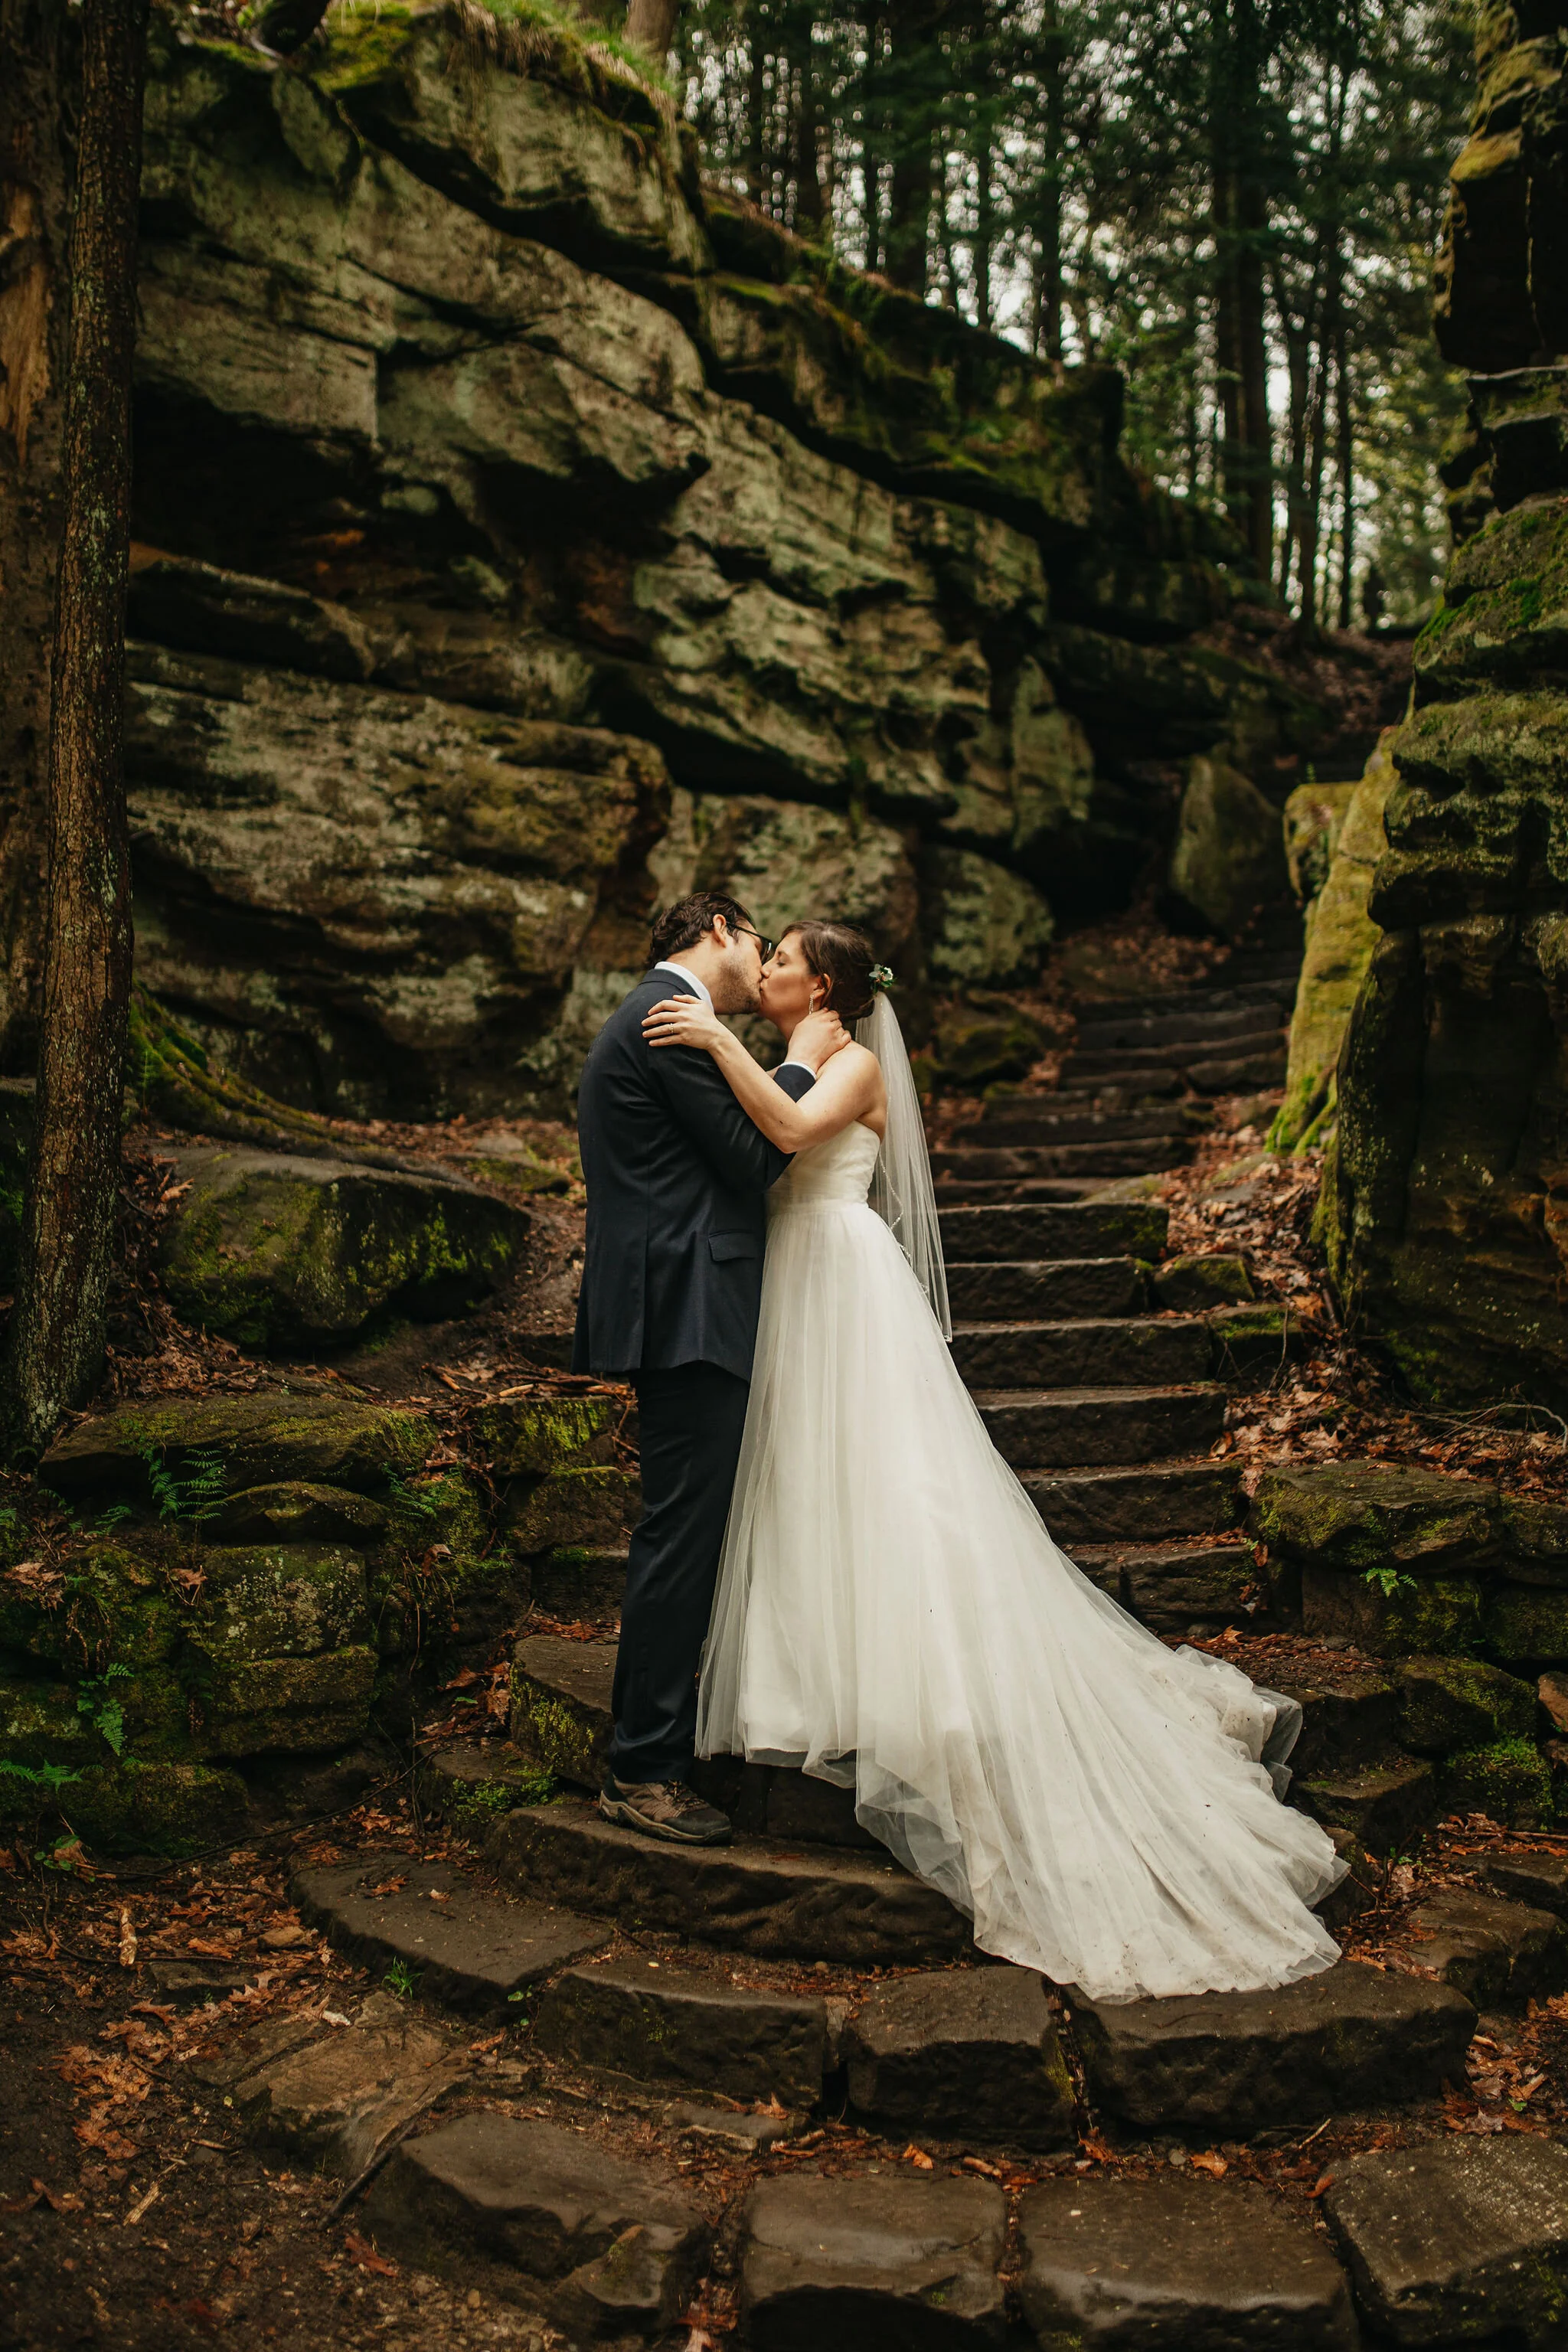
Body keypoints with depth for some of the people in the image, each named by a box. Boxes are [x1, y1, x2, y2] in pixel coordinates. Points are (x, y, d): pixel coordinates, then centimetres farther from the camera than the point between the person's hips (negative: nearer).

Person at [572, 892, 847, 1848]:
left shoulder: (654, 1016, 23)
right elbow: (754, 1157, -13)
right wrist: (802, 1063, 0)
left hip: (681, 1314, 11)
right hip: (689, 1313, -11)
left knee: (687, 1533, 17)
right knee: (684, 1534, -6)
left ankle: (656, 1740, 29)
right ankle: (645, 1771, 2)